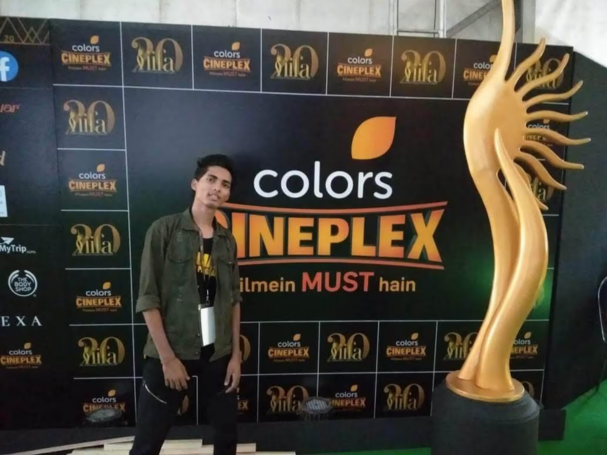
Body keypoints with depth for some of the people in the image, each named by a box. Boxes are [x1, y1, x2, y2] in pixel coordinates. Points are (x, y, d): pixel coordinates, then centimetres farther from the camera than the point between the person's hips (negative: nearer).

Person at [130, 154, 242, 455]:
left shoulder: (227, 240, 5)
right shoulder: (164, 230, -8)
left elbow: (233, 300, 8)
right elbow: (148, 299, -11)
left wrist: (236, 354, 5)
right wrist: (168, 357, -13)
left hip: (217, 354, 5)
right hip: (171, 353, -4)